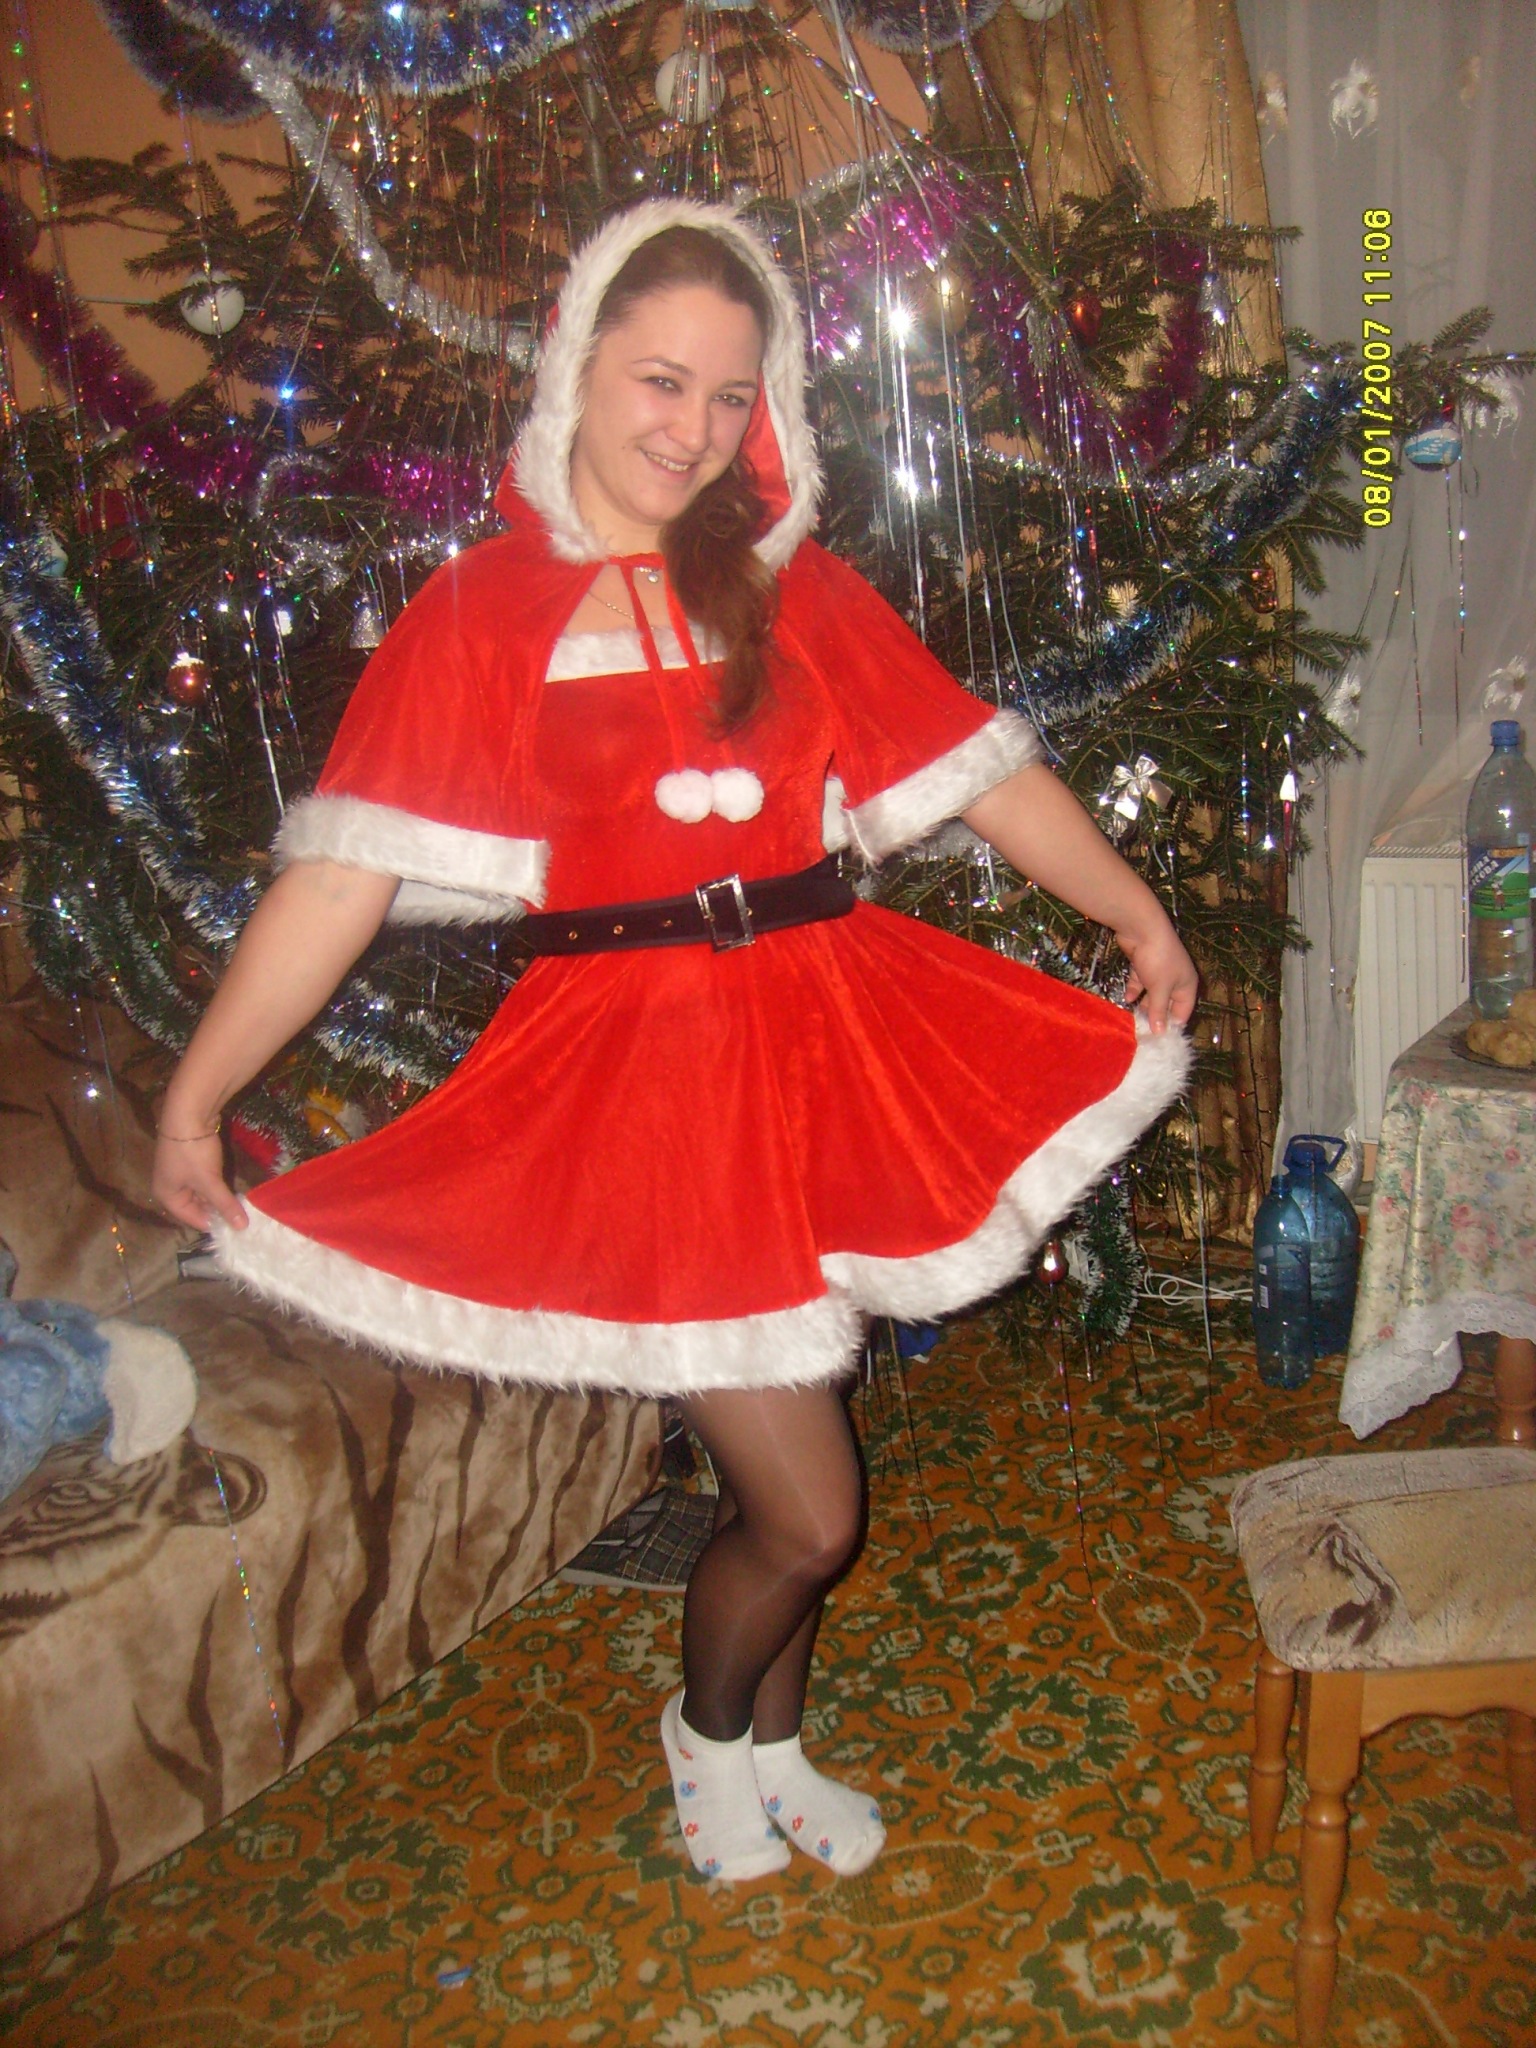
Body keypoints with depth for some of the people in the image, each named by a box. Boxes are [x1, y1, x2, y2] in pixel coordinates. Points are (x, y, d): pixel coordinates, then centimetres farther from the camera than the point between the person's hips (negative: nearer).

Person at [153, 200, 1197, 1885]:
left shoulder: (791, 591, 8)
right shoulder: (476, 617, -2)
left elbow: (982, 770, 8)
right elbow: (346, 872, -7)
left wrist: (1140, 917, 6)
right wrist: (195, 1092, -11)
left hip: (826, 1034, 4)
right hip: (636, 1067, -3)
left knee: (783, 1466, 16)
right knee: (807, 1510, 0)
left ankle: (772, 1749, 45)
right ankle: (703, 1734, 34)